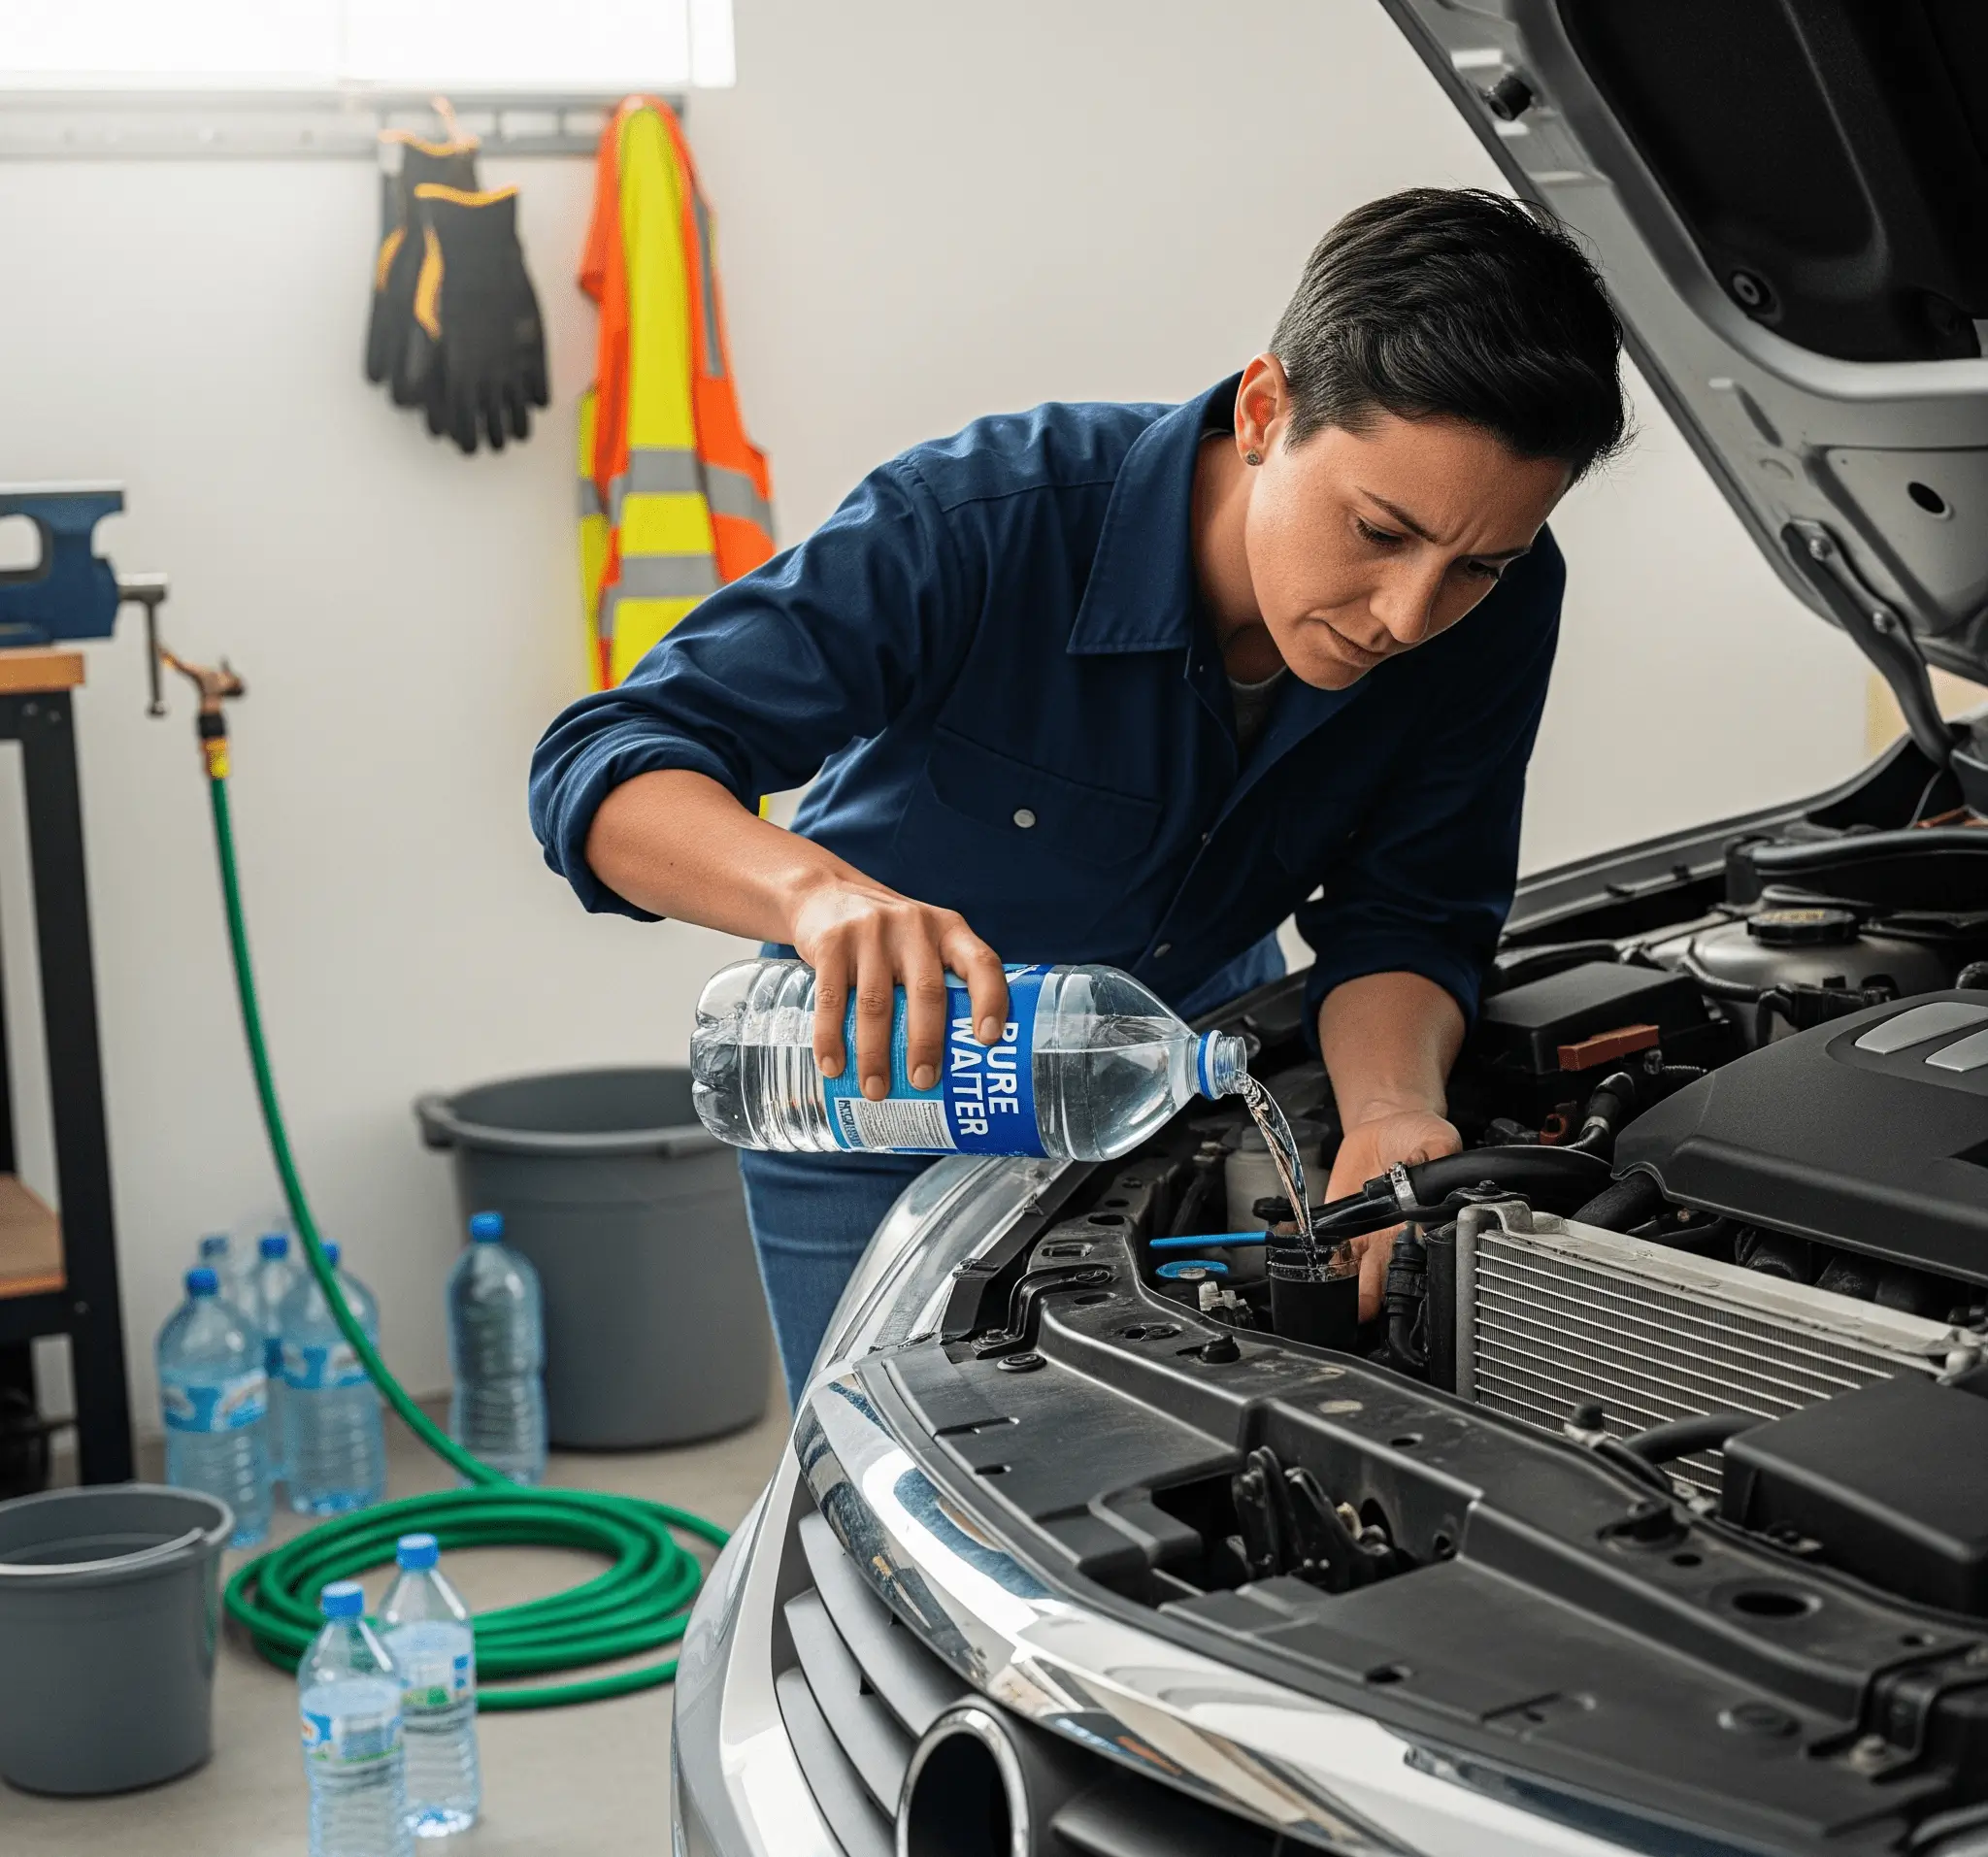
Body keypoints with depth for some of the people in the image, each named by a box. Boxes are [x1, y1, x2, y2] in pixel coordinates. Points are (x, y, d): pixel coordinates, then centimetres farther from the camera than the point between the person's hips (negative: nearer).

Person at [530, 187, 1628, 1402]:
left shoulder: (1497, 606, -22)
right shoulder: (982, 523, -35)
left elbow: (1406, 915, -15)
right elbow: (607, 766, -36)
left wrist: (1391, 1105, -37)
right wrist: (820, 891, -57)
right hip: (872, 1073, -3)